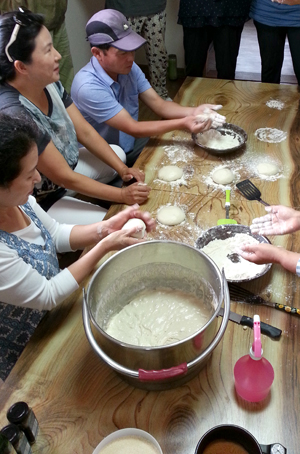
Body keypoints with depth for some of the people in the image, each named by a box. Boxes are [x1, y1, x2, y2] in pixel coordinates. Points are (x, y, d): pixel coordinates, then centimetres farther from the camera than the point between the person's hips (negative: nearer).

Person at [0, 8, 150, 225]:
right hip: (41, 203, -8)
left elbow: (85, 132, -1)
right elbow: (64, 177, -28)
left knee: (119, 154, 15)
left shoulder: (49, 83, -11)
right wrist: (122, 195, -21)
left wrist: (123, 169, -7)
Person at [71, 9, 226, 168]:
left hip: (133, 145, 7)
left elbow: (158, 104, -4)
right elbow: (132, 128, -26)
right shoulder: (88, 87, -28)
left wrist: (192, 111, -23)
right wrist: (182, 123, -30)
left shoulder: (129, 68, -5)